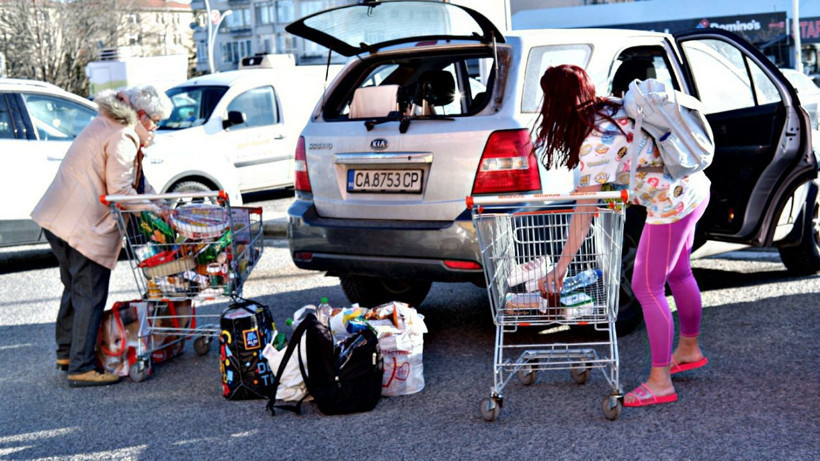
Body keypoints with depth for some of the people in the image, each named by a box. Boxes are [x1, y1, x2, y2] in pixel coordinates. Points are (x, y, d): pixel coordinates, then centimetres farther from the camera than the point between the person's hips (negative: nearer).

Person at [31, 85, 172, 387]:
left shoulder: (104, 125, 18)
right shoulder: (123, 139, -14)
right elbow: (119, 191, -19)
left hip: (57, 217, 10)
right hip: (85, 227, -10)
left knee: (75, 288, 22)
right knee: (90, 296, -4)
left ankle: (66, 353, 33)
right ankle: (81, 368, -1)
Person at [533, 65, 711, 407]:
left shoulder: (594, 144, -21)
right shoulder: (614, 107, 4)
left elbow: (583, 215, -20)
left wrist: (561, 266, -16)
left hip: (670, 203, -10)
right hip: (694, 188, 10)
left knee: (647, 287, -2)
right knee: (678, 274, 25)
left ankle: (660, 382, 4)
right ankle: (689, 349, 44)